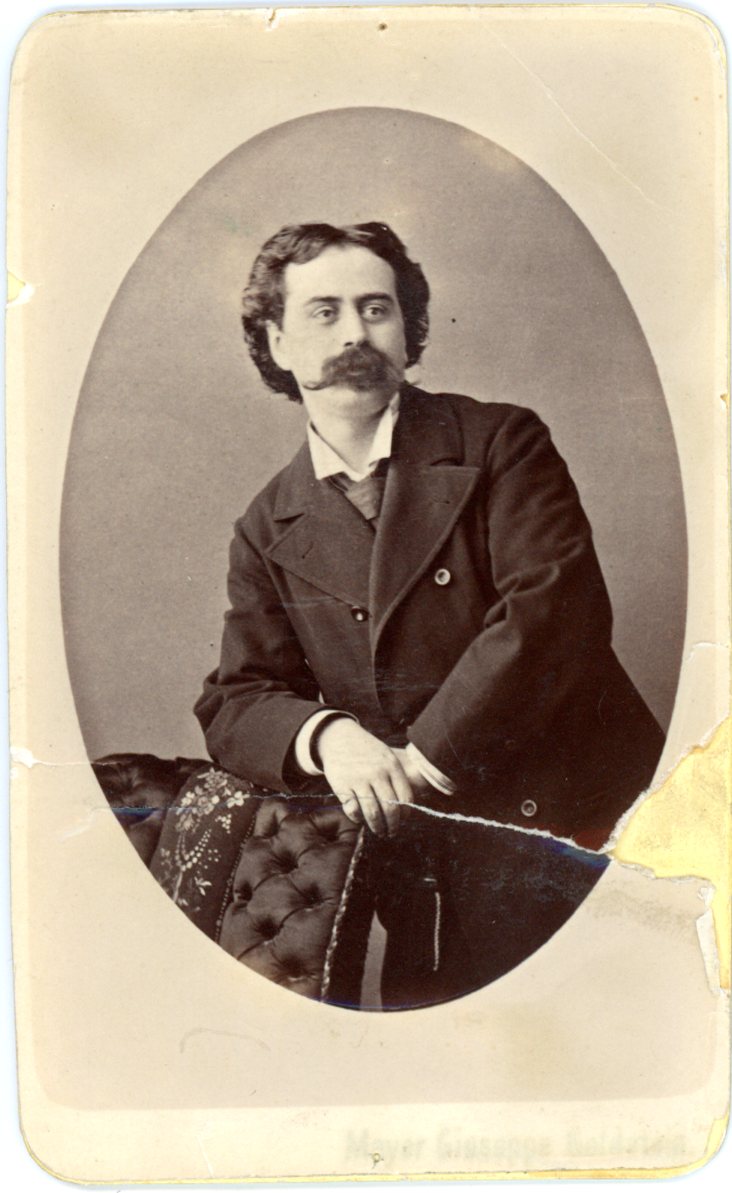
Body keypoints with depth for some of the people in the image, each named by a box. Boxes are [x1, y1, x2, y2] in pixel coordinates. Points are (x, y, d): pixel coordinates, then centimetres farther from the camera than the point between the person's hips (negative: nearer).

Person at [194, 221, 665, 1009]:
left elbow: (557, 612, -14)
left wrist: (423, 759, -17)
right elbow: (233, 705, 5)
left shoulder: (500, 442, 0)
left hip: (583, 830, -2)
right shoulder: (268, 532, 10)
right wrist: (324, 735, -17)